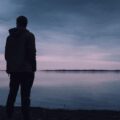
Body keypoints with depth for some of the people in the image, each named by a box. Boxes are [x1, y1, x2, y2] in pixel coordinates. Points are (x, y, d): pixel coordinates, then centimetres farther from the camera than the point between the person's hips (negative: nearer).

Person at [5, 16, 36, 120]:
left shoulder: (10, 37, 13)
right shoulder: (29, 36, -2)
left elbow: (6, 54, 11)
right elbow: (32, 53, -10)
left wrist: (10, 66, 16)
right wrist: (33, 68, -4)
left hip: (13, 70, 5)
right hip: (26, 69, -4)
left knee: (12, 94, 11)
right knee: (25, 95, -4)